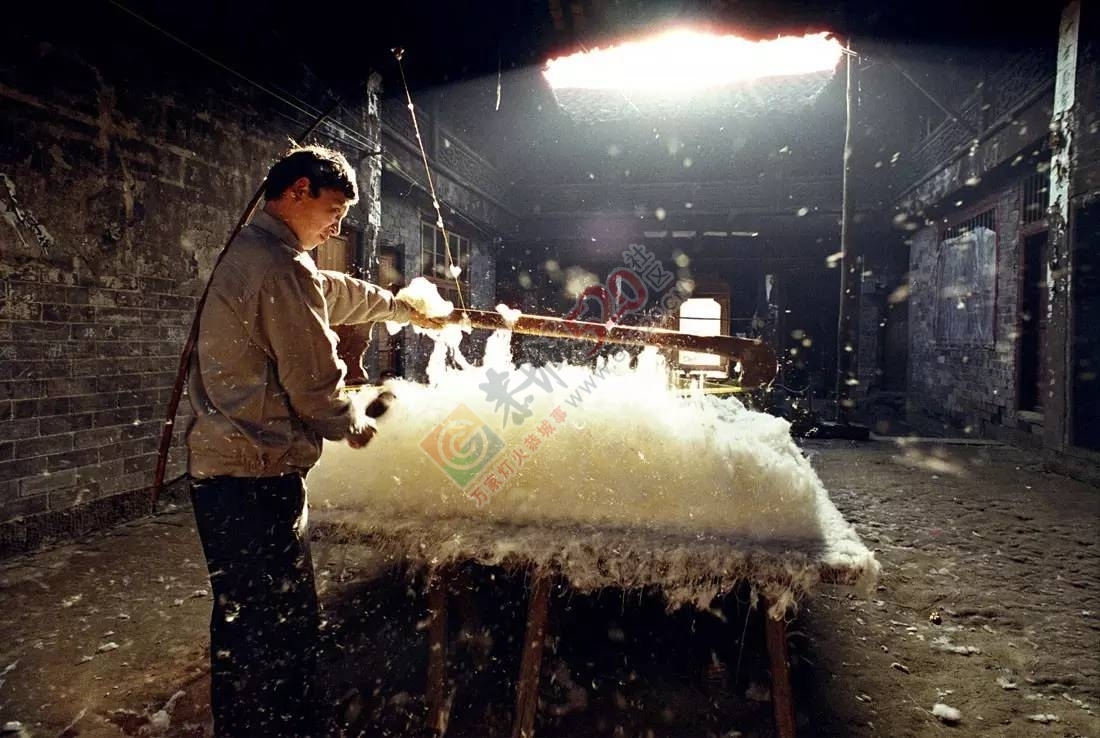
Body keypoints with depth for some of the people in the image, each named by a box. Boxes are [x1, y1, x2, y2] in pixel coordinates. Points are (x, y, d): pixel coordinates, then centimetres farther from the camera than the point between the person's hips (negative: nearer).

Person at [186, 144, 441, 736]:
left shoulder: (245, 253, 15)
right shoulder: (283, 270, -18)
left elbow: (338, 292, 29)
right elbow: (315, 387, -16)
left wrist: (405, 309, 41)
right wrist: (355, 425, 4)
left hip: (216, 466, 11)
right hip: (259, 473, -11)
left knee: (239, 616, 21)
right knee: (283, 625, -1)